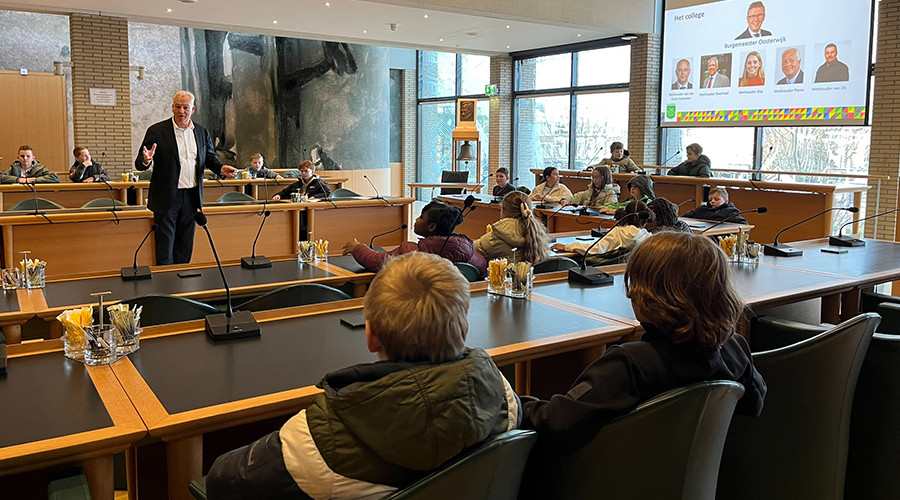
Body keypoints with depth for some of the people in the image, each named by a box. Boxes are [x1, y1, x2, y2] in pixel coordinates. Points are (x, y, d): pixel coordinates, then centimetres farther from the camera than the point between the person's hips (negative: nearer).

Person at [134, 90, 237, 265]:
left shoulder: (202, 133, 9)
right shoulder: (156, 131, -3)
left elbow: (210, 158, 19)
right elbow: (139, 164, -4)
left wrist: (221, 168, -3)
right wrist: (146, 161, -28)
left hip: (191, 197, 4)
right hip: (167, 197, -4)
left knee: (185, 247, 12)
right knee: (165, 247, -1)